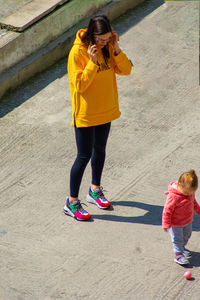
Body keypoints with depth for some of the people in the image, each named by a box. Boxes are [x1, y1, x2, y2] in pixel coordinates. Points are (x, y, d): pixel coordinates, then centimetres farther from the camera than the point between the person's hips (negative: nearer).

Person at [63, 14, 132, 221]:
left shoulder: (108, 47, -3)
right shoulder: (78, 52, -21)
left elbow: (125, 70, -5)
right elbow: (79, 85, -23)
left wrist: (116, 50, -18)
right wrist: (92, 62, -30)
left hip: (105, 110, 6)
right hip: (85, 113, -6)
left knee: (99, 150, 20)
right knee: (84, 156, -1)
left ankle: (95, 190, 40)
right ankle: (72, 202, 11)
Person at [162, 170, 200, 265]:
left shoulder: (190, 191, -12)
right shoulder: (173, 196, -34)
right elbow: (167, 210, -25)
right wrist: (166, 224, -19)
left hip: (188, 221, 8)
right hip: (176, 224, -8)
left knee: (187, 235, 25)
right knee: (177, 238, 6)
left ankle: (182, 247, 48)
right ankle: (178, 255, 20)